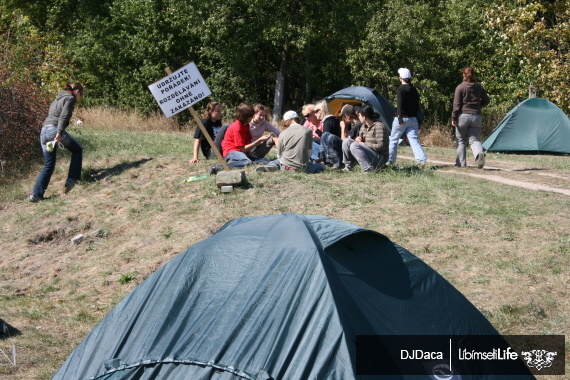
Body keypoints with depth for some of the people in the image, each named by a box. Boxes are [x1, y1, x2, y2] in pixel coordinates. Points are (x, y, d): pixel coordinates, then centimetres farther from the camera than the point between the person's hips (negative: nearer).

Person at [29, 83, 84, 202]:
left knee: (48, 165, 11)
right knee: (77, 150, 15)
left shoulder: (58, 99, 28)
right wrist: (59, 133, -23)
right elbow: (63, 116, -14)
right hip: (55, 130, -8)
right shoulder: (70, 99, 0)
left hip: (44, 131, 8)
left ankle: (36, 194, 2)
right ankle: (71, 181, 9)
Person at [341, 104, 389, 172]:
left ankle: (368, 169, -34)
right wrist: (357, 139, -1)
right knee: (347, 141, -1)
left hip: (380, 158, -9)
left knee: (354, 146, -28)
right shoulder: (363, 127, 12)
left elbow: (380, 146, -23)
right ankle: (347, 167, 1)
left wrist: (364, 144, -15)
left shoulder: (379, 126, -15)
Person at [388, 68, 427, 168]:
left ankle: (390, 160, 19)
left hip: (402, 119, -5)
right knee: (414, 140, 0)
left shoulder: (400, 89, -9)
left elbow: (399, 104, -19)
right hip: (413, 118, 5)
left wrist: (399, 117, -24)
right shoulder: (414, 90, 11)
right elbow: (417, 105, 16)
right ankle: (421, 160, -17)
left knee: (393, 139, 11)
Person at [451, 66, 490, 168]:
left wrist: (453, 118, -3)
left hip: (463, 115, -3)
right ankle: (479, 153, -26)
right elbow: (486, 101, 17)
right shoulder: (479, 87, 6)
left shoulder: (460, 87, -6)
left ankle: (461, 163, 12)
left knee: (461, 140, 10)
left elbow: (456, 105, -8)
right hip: (476, 116, 3)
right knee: (474, 139, 5)